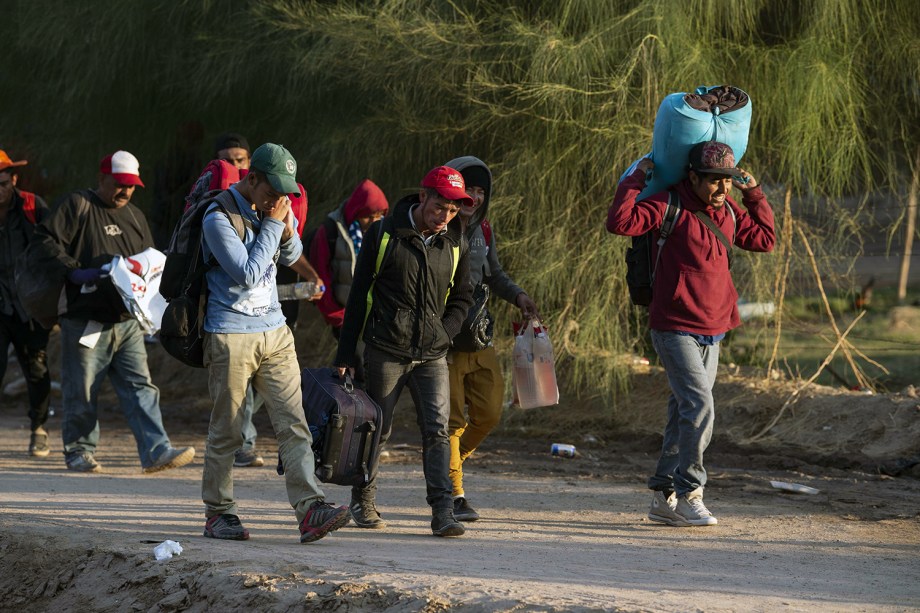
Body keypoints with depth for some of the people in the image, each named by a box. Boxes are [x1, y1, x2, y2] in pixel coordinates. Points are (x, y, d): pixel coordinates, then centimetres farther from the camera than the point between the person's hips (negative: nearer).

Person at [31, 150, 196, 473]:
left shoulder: (135, 216, 19)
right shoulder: (76, 205, -2)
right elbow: (45, 240, -10)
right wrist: (76, 271, -18)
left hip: (127, 322, 5)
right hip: (86, 321, -5)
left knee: (139, 386, -3)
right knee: (81, 389, 2)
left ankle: (156, 450, -8)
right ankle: (79, 451, 15)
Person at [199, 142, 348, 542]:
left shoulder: (270, 208, 8)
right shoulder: (219, 217, -14)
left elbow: (292, 258, 19)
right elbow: (248, 274, -19)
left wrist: (287, 231, -2)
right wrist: (272, 224, -15)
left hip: (275, 332, 6)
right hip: (231, 336, -6)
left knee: (293, 423, -5)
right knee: (227, 431, 1)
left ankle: (309, 510, -12)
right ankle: (218, 513, 14)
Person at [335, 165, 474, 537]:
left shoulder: (455, 245, 6)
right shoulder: (383, 234, -3)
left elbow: (462, 298, 19)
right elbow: (358, 295, 0)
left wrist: (443, 333, 2)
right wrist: (346, 354, -1)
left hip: (432, 355, 2)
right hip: (385, 352, -2)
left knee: (437, 429, -10)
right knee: (377, 430, 7)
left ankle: (442, 511, -14)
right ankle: (363, 502, 25)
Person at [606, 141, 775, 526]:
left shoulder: (728, 212, 11)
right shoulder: (671, 206, -11)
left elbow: (764, 240, 22)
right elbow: (620, 222, -21)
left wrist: (754, 194, 16)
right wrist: (635, 180, -16)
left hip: (712, 332, 8)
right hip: (675, 330, -8)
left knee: (686, 414, 9)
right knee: (699, 407, -16)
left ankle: (663, 497, 16)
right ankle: (688, 495, -9)